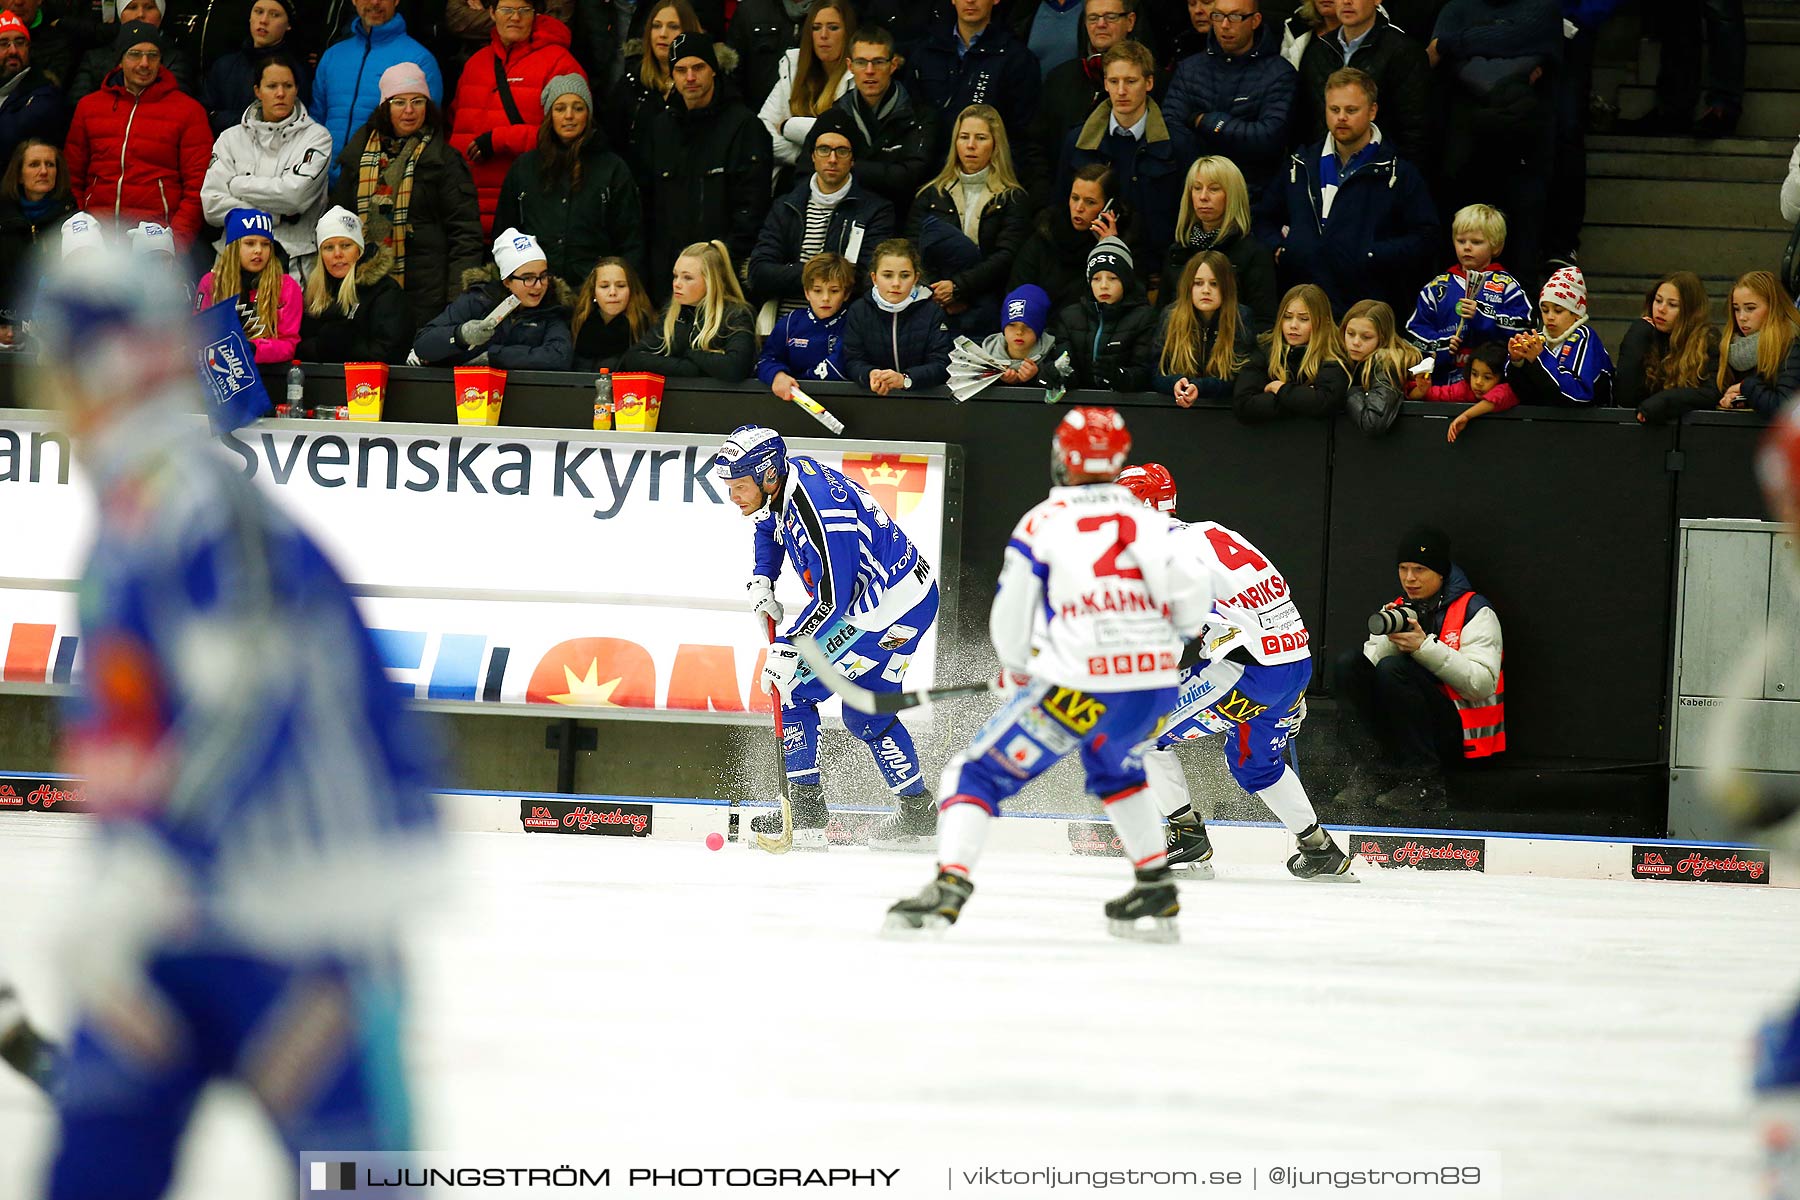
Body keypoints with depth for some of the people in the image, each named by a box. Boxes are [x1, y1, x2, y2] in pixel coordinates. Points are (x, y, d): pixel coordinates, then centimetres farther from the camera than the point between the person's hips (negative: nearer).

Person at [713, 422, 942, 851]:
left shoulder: (817, 509, -30)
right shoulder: (790, 475, 1)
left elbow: (832, 596, -29)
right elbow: (768, 525, 25)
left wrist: (788, 647, -26)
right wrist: (761, 581, 11)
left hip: (888, 607, -10)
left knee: (791, 686, -8)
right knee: (866, 713, 20)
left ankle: (805, 809, -4)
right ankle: (917, 811, 28)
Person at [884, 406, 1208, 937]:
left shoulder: (1042, 522, 1)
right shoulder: (1149, 517, 9)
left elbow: (1008, 620, 3)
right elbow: (1191, 597, -2)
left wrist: (1017, 672, 23)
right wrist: (1173, 639, 21)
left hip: (1077, 688, -4)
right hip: (1155, 684, 4)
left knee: (978, 775, 7)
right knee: (1114, 768, 34)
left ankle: (949, 886, -13)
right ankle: (1157, 892, 30)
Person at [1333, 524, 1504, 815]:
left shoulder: (1474, 611, -2)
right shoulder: (1397, 611, 15)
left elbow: (1482, 684, -16)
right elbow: (1370, 665, 3)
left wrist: (1425, 647, -21)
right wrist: (1389, 639, -15)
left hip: (1461, 733, -6)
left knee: (1394, 670, -29)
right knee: (1348, 664, -14)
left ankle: (1423, 782, -25)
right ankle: (1377, 773, -16)